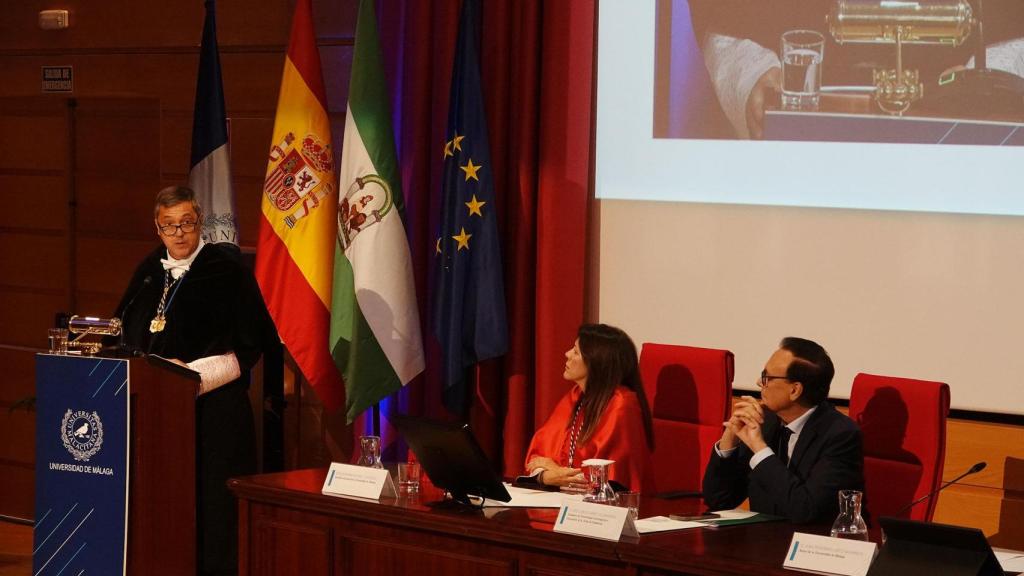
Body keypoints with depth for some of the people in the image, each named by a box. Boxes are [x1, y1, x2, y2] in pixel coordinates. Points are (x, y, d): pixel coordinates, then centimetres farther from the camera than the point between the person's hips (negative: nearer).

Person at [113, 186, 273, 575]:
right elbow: (128, 335, 19)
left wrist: (193, 372, -16)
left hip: (212, 410, -5)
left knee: (207, 501, -4)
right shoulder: (150, 271, 12)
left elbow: (249, 343, -9)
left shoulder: (226, 269, -6)